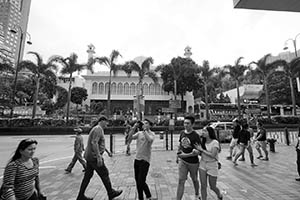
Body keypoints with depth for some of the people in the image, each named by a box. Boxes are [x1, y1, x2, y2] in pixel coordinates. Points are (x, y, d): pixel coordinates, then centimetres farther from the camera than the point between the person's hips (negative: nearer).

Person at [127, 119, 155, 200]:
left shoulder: (151, 133, -6)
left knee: (141, 181, -3)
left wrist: (145, 130, -22)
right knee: (137, 180, 18)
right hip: (137, 159, 6)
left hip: (145, 160, -5)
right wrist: (134, 128, -15)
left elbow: (150, 139, -28)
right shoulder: (139, 133, 6)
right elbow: (130, 137, -7)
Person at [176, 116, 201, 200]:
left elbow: (198, 151, -19)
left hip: (193, 162, -2)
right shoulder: (182, 133, -2)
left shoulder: (195, 135, -17)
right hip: (182, 161, 3)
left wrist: (186, 155, -25)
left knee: (194, 180, 20)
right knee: (181, 181, 0)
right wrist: (177, 156, 14)